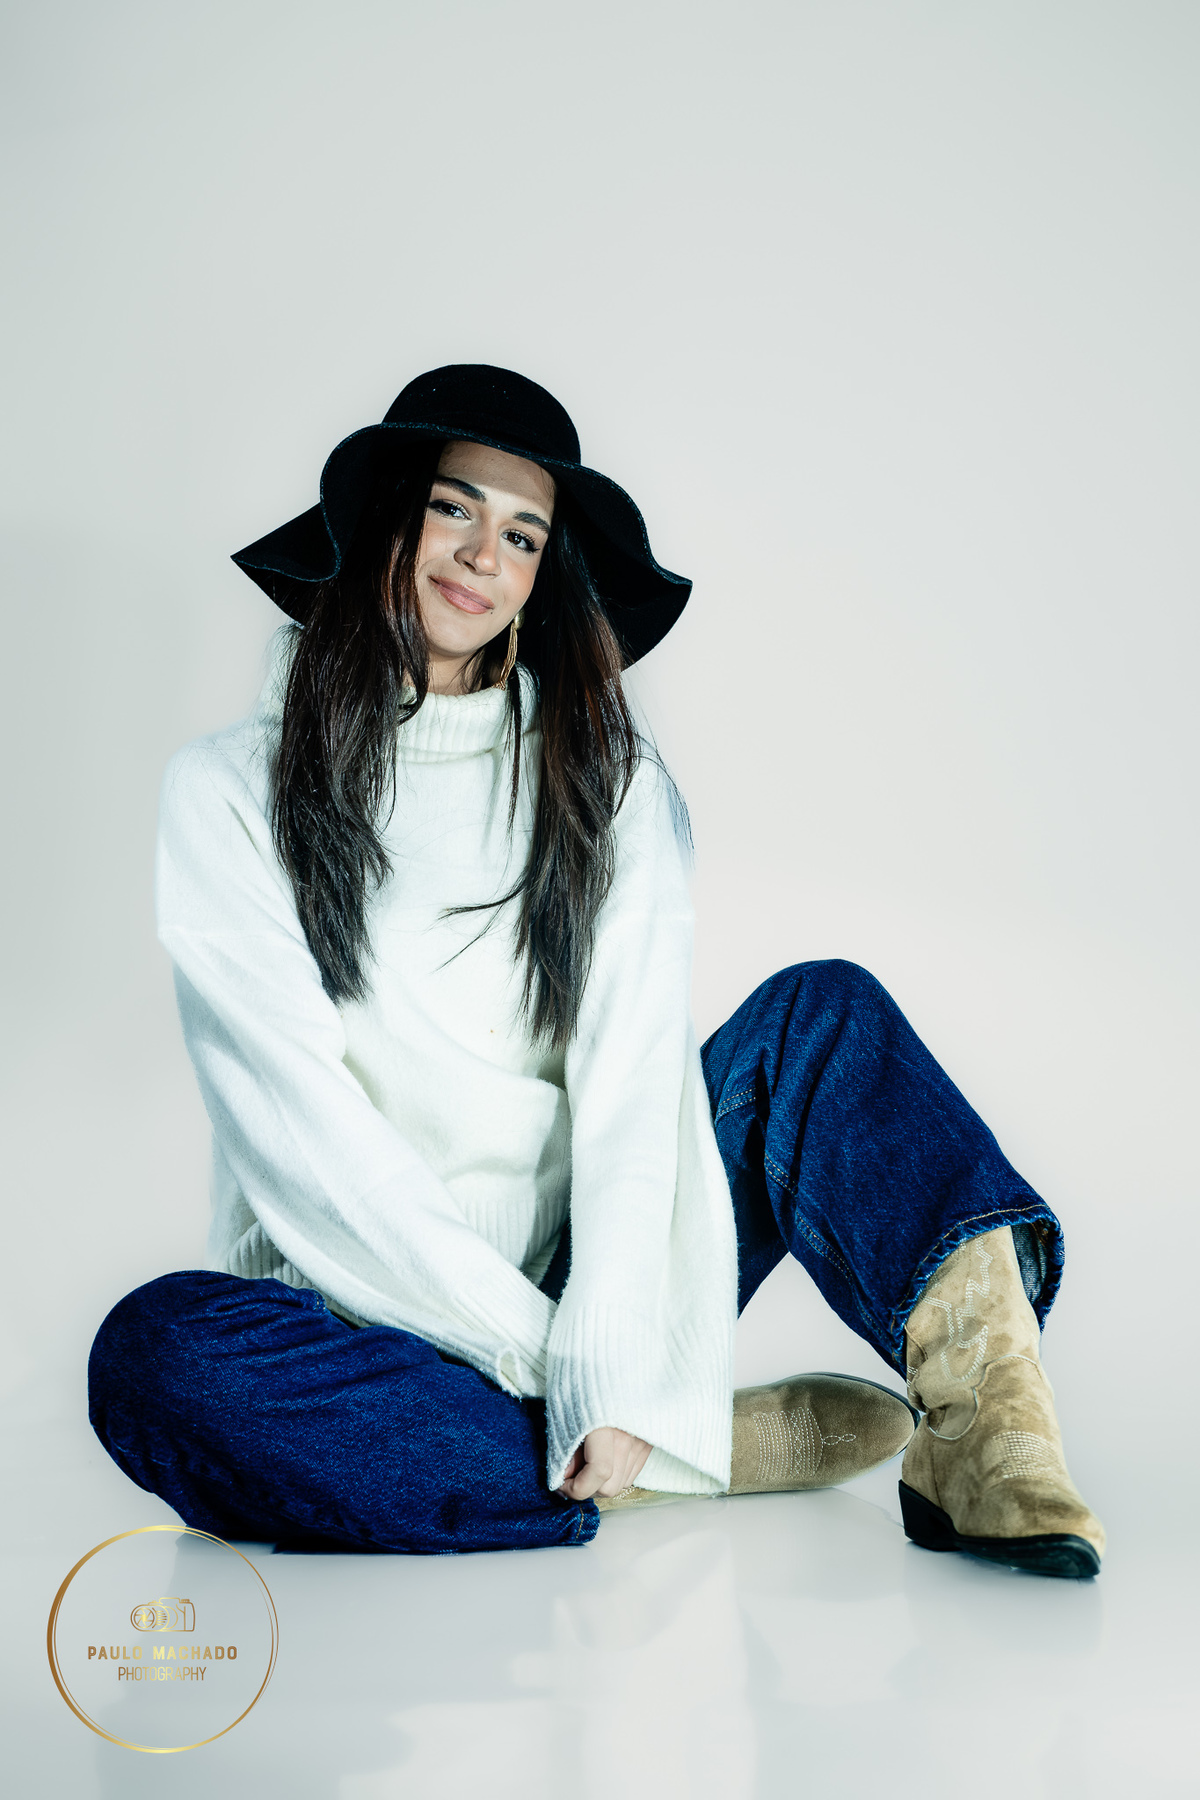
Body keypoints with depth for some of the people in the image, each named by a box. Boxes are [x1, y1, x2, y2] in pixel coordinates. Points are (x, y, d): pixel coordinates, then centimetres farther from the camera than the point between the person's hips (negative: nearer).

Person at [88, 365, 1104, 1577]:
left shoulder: (612, 787, 6)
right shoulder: (230, 792, -1)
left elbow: (632, 1069, -7)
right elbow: (294, 1114, -10)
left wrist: (608, 1361, -22)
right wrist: (535, 1351, -18)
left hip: (583, 1286, 2)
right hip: (369, 1315, -2)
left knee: (820, 1013, -13)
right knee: (153, 1354, -34)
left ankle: (974, 1427, -35)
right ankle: (702, 1452, -26)